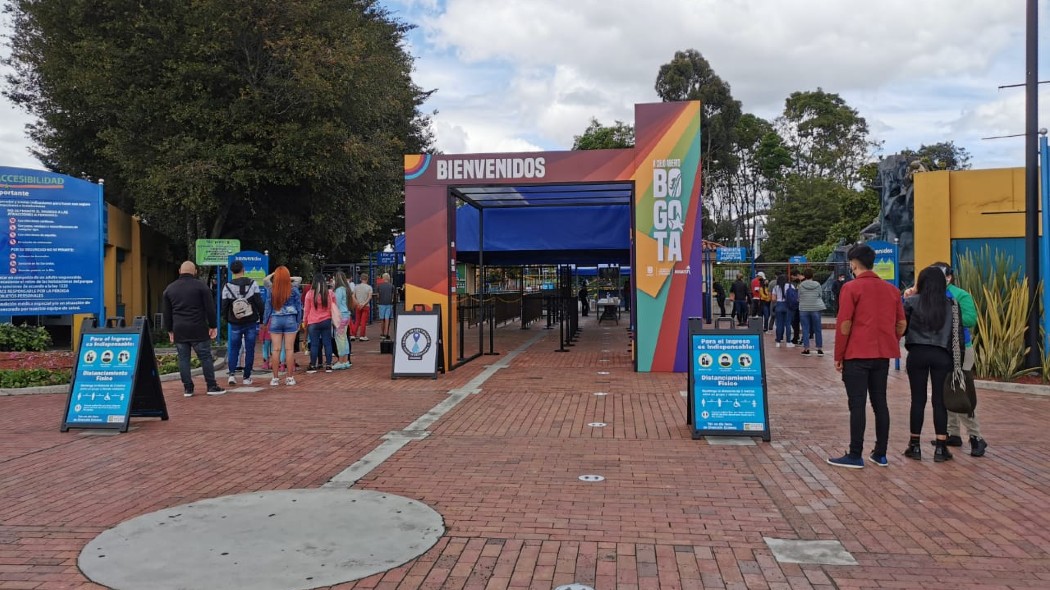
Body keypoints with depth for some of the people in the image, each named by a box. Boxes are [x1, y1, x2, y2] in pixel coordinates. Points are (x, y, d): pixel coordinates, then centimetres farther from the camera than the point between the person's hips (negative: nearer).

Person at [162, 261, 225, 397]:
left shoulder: (169, 289, 10)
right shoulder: (200, 286, -3)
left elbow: (166, 313, 13)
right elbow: (210, 308, -5)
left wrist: (170, 330, 20)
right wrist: (212, 326, 2)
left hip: (179, 331, 4)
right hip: (198, 329, -3)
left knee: (183, 359, 7)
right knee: (205, 357, 1)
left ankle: (187, 388, 7)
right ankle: (212, 386, 1)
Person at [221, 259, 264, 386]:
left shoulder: (227, 286, -4)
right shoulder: (252, 284, -5)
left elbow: (224, 306, 0)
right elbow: (259, 303, -5)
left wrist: (227, 320, 15)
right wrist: (262, 318, 7)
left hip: (235, 324, 1)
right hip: (251, 323, -1)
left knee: (234, 349, 13)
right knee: (249, 350, 6)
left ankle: (231, 374, -2)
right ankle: (247, 377, 7)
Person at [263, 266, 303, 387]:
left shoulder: (272, 290, -3)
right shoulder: (294, 289, -2)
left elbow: (268, 306, 4)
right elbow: (299, 306, 4)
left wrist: (265, 322, 14)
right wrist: (299, 322, 13)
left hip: (275, 320, 0)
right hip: (290, 320, 0)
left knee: (276, 349, 3)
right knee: (289, 349, 2)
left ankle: (275, 378, 6)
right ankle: (290, 377, 5)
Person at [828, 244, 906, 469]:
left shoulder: (851, 288, -8)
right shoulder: (892, 289, 10)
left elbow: (844, 324, -12)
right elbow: (901, 323, 11)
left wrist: (838, 356, -5)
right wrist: (890, 346, 20)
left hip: (857, 355, -6)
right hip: (882, 355, 6)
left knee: (857, 405, -3)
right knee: (880, 403, 11)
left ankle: (855, 456, -1)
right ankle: (880, 454, 15)